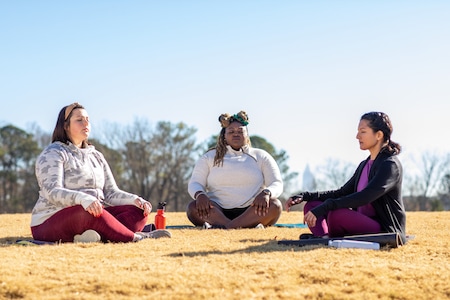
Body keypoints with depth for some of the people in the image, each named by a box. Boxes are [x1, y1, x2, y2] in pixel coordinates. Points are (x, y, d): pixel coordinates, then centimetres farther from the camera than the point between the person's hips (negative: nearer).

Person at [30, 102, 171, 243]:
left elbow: (111, 193, 12)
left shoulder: (96, 156, 19)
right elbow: (52, 192, -20)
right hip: (50, 223, -7)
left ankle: (98, 235, -43)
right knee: (87, 213, -40)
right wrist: (82, 199, -40)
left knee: (138, 211, -15)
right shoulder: (53, 153, -3)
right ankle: (135, 237, -28)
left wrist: (135, 200, -10)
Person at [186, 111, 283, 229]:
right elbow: (194, 183, 9)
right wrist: (200, 195, -18)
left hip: (251, 212, 0)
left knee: (275, 205, -31)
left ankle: (224, 227, -46)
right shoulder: (209, 157, 18)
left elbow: (277, 184, 7)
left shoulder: (261, 156, 17)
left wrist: (266, 193, -18)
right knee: (192, 207, -29)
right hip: (218, 212, 0)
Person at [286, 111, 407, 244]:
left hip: (386, 232, -9)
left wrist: (325, 207, -31)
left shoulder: (391, 165, -12)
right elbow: (341, 193, 21)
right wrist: (304, 196, 9)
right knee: (311, 206, 0)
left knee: (337, 213, -35)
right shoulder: (364, 165, 17)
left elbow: (364, 197, -26)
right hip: (362, 222, 9)